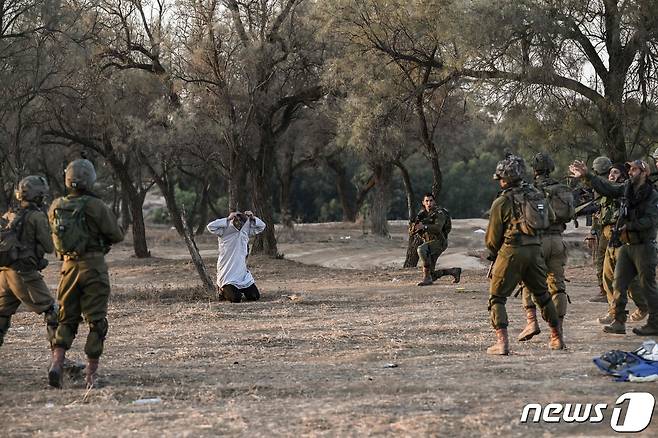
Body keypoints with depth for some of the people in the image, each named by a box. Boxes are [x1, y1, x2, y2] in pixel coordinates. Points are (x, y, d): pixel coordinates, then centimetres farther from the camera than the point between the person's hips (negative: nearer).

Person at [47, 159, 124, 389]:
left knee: (67, 320, 15)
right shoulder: (95, 206, -14)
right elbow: (117, 235, -6)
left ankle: (57, 362, -4)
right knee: (96, 321, 6)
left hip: (68, 266, 4)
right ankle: (91, 373, 6)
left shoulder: (56, 207, 1)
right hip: (93, 266, -4)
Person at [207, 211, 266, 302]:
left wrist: (252, 218, -5)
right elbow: (210, 226, -23)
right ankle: (223, 290, 15)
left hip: (243, 273, 6)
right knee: (236, 298, -17)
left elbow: (261, 226, 15)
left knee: (255, 296, 1)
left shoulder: (246, 231, 8)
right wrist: (228, 219, -21)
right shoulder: (225, 232, -8)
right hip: (227, 274, -6)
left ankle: (239, 289, 28)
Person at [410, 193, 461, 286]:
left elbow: (438, 228, -32)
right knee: (432, 276, 6)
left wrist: (424, 227, -45)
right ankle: (454, 271, 28)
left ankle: (427, 278, -30)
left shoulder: (439, 213, -13)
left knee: (421, 249, -36)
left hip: (439, 242, -7)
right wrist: (414, 227, -23)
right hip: (429, 244, 7)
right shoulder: (422, 214, 6)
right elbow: (411, 233, 1)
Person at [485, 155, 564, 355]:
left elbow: (492, 238, 0)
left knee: (497, 297, 3)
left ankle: (502, 342, -10)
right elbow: (546, 223, 13)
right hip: (535, 249, 5)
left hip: (511, 250, -5)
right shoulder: (537, 195, 10)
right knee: (542, 294, 20)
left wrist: (494, 253, 21)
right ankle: (557, 338, 26)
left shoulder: (502, 202, -5)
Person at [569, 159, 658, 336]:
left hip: (644, 246, -7)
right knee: (619, 283, 5)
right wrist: (587, 175, 5)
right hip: (626, 245, 7)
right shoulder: (626, 189, 8)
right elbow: (606, 188, 11)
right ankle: (619, 322, 10)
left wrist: (629, 225, -15)